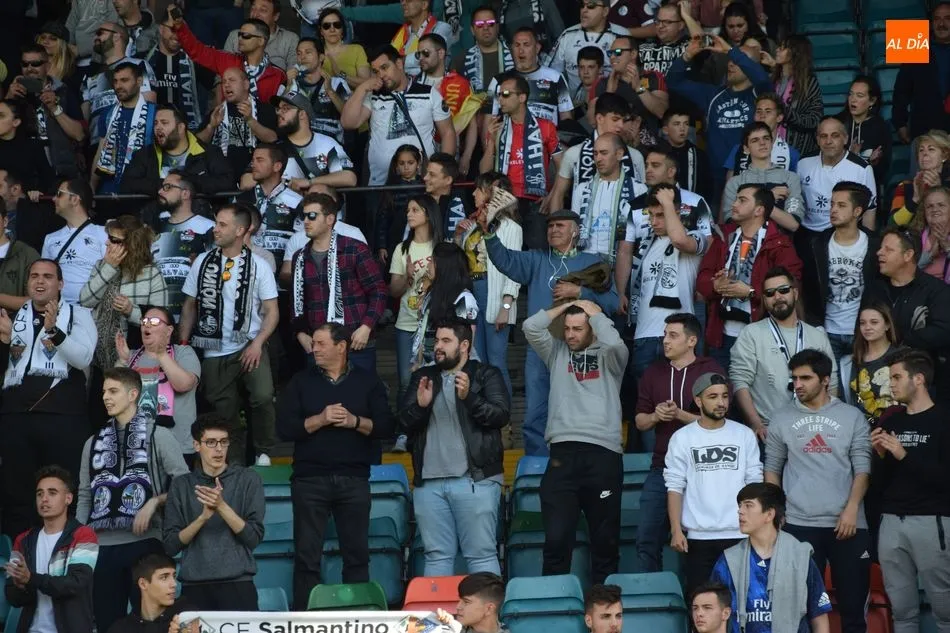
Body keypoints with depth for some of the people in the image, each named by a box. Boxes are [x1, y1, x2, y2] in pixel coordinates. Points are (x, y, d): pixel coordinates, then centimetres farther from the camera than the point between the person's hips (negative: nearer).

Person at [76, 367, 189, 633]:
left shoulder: (158, 436, 4)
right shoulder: (94, 443, 17)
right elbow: (85, 496, 17)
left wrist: (154, 501, -15)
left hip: (144, 542, -4)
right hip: (102, 546, 4)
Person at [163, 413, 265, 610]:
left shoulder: (248, 478, 5)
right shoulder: (181, 485, 9)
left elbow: (254, 537, -3)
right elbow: (170, 546, 2)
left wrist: (222, 506, -17)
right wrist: (204, 516, -13)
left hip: (237, 583, -1)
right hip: (194, 586, 1)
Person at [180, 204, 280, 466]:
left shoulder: (258, 265, -1)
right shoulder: (202, 262, 5)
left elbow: (271, 311, -1)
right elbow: (190, 306, 10)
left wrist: (257, 343, -15)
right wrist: (182, 345, 2)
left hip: (248, 346, -3)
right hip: (213, 351, 3)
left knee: (263, 396, -23)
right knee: (222, 410, 6)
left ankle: (263, 452, -3)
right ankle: (231, 463, 22)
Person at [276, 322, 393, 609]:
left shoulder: (368, 382, 8)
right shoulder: (300, 383, 7)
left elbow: (385, 427, 1)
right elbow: (285, 428, -2)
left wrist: (355, 421, -13)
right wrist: (320, 420, -14)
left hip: (354, 480, 0)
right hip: (310, 479, 0)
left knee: (357, 554, 4)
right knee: (306, 555, 0)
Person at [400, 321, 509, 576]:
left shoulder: (486, 375, 7)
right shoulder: (422, 377, 18)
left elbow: (501, 414, -7)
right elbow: (404, 425, 11)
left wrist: (470, 398, -23)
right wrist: (420, 406, -9)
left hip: (475, 480, -4)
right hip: (429, 483, 4)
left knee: (482, 555, -5)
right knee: (437, 556, 5)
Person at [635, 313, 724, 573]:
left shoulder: (711, 371, -2)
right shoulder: (654, 372, 12)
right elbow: (640, 422, 13)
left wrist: (680, 414, -18)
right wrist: (656, 416, -9)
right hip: (662, 467, 4)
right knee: (647, 540, 0)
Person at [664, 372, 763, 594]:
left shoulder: (745, 435, 5)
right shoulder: (682, 438, 2)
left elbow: (754, 484, 6)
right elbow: (675, 488, 0)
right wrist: (676, 530, -7)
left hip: (739, 534, 1)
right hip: (698, 536, -1)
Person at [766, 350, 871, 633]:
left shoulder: (852, 416, 5)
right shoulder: (781, 419, 8)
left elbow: (862, 468, 2)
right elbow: (772, 469, 11)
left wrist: (851, 509, -10)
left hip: (847, 523, 0)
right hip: (799, 524, 1)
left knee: (853, 602, 2)